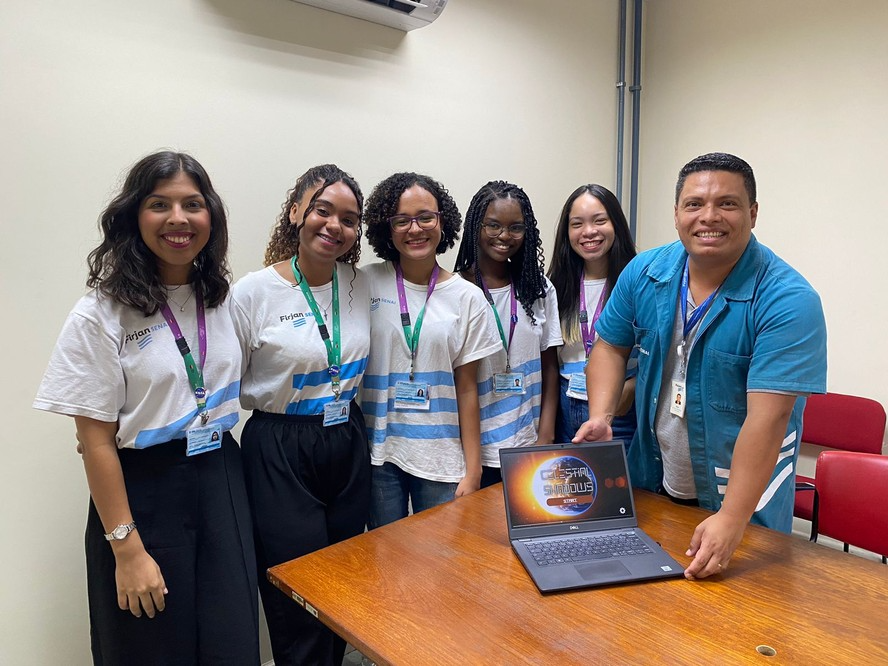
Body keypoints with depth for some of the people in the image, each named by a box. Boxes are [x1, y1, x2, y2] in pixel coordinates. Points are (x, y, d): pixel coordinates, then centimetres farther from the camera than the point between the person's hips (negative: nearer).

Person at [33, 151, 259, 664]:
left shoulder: (224, 299, 3)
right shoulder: (101, 315, -11)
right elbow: (97, 441, -11)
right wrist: (127, 549, -11)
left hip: (222, 480, 4)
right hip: (143, 489, -4)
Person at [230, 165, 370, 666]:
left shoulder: (361, 285, 2)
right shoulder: (254, 292, -11)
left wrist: (352, 418, 10)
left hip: (349, 447, 5)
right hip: (280, 453, -4)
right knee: (300, 601, 6)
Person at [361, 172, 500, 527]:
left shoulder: (467, 297, 0)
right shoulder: (366, 284, -2)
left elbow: (466, 388, 1)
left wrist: (472, 470, 0)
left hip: (441, 458, 1)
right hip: (378, 454, 0)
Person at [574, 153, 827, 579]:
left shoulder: (789, 301, -23)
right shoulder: (644, 273, -8)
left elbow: (767, 419, -28)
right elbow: (611, 346, 4)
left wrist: (731, 520, -32)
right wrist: (601, 417, -12)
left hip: (743, 496, -3)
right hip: (651, 483, 4)